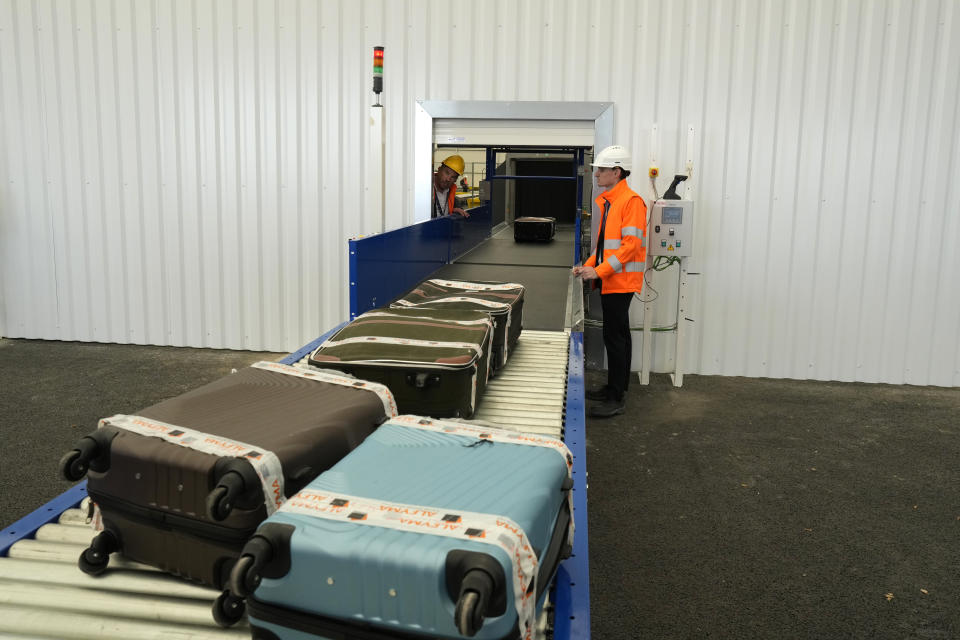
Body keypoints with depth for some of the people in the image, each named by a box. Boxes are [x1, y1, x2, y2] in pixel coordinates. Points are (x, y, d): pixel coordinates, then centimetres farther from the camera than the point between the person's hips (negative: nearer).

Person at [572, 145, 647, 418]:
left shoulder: (631, 201, -14)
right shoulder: (609, 201, 16)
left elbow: (631, 245, -20)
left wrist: (600, 271, -21)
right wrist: (589, 265, 9)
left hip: (620, 281, -9)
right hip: (610, 281, 9)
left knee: (615, 337, -8)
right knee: (618, 336, 16)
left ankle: (616, 399, -2)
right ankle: (615, 387, 26)